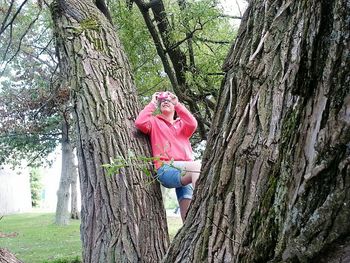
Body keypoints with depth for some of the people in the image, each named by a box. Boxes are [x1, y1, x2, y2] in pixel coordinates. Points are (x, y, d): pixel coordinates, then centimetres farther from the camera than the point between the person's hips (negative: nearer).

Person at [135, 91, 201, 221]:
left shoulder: (181, 123, 26)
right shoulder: (155, 121, 18)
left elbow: (192, 125, 1)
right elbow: (140, 123, -6)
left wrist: (177, 104, 0)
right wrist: (153, 103, 4)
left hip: (186, 170, 5)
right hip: (166, 169, -5)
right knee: (198, 165, -33)